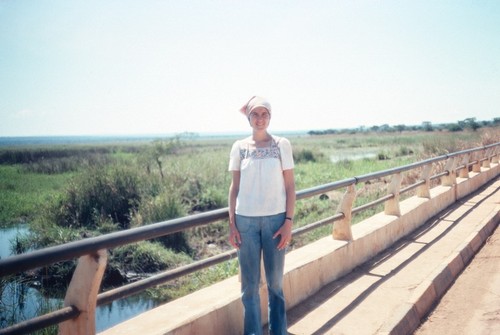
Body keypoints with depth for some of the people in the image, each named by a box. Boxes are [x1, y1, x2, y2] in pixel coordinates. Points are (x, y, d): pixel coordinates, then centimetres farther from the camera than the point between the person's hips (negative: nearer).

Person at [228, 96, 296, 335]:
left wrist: (288, 222, -5)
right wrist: (231, 224, 1)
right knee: (250, 283, 7)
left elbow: (290, 186, 1)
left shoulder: (282, 145, 0)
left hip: (275, 219, -1)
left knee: (275, 281, 8)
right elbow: (234, 187, 6)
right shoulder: (239, 147, 3)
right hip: (246, 220, 1)